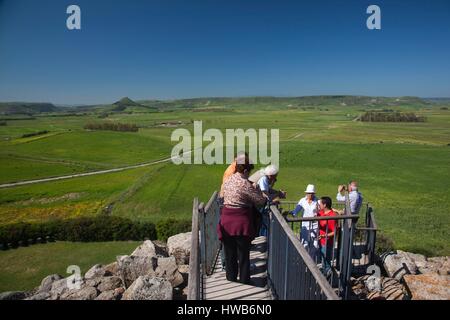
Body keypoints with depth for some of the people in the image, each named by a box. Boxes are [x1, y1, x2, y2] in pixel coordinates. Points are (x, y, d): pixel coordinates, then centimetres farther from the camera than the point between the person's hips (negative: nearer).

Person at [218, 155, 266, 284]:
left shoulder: (228, 180, 3)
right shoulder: (245, 183, -17)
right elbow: (261, 201, -13)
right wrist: (256, 189, 7)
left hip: (226, 220, 6)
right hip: (241, 221, -6)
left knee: (229, 252, 17)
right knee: (243, 252, 11)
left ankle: (231, 278, 29)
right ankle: (244, 280, 23)